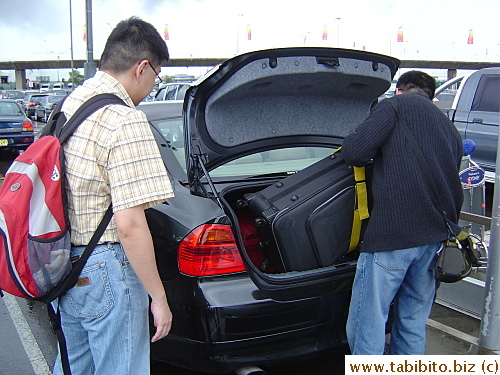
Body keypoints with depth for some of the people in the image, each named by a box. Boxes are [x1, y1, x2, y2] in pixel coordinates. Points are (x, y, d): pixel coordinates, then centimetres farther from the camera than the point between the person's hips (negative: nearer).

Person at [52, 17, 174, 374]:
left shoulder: (71, 101, 5)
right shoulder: (125, 122, -22)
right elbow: (129, 225, -26)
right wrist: (158, 298, -16)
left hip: (64, 264, 9)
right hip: (105, 270, -9)